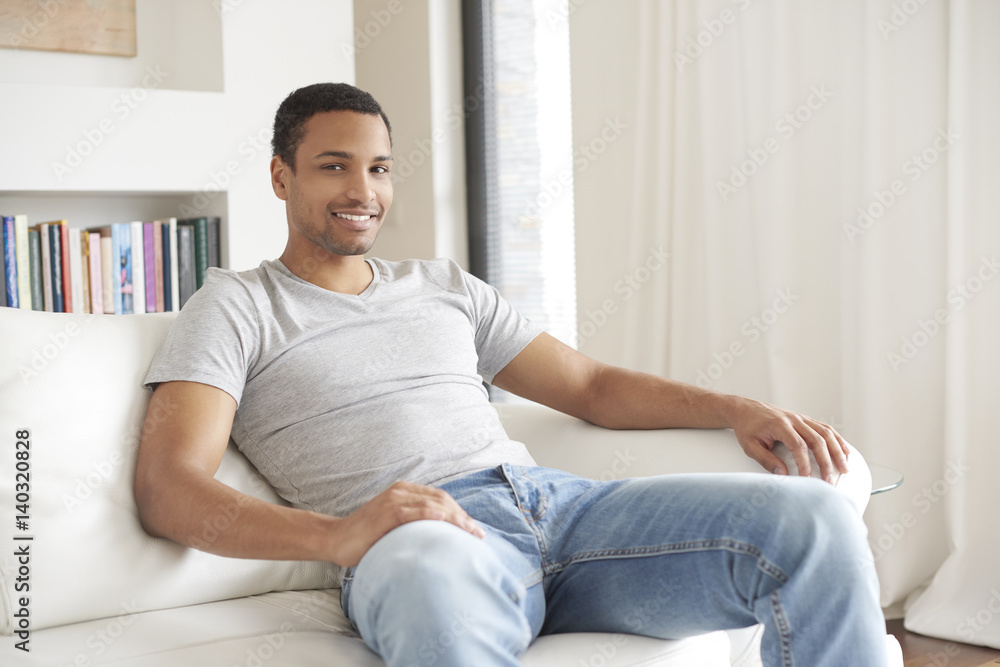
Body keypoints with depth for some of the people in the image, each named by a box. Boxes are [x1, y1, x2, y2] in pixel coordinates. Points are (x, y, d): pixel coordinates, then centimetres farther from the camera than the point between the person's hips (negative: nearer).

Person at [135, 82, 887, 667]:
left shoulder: (446, 286, 29)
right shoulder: (235, 307, 12)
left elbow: (592, 386, 26)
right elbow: (168, 489, -3)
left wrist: (737, 409, 7)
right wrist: (335, 534, -22)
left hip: (559, 502, 6)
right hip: (417, 541, -5)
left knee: (814, 519, -18)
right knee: (436, 577, -46)